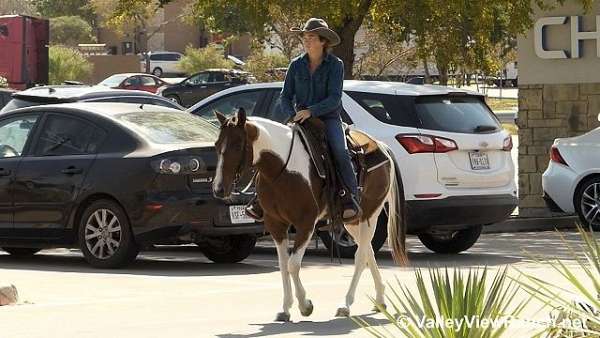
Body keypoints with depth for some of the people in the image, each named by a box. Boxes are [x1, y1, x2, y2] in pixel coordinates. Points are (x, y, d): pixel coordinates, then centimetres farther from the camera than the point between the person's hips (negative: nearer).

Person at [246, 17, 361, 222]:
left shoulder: (335, 65, -5)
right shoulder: (296, 65, 7)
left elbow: (334, 99, -13)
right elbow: (285, 96, 8)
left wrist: (311, 111, -26)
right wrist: (293, 116, -11)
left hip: (328, 118, -3)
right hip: (301, 119, 3)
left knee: (340, 152, -29)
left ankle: (351, 199, -22)